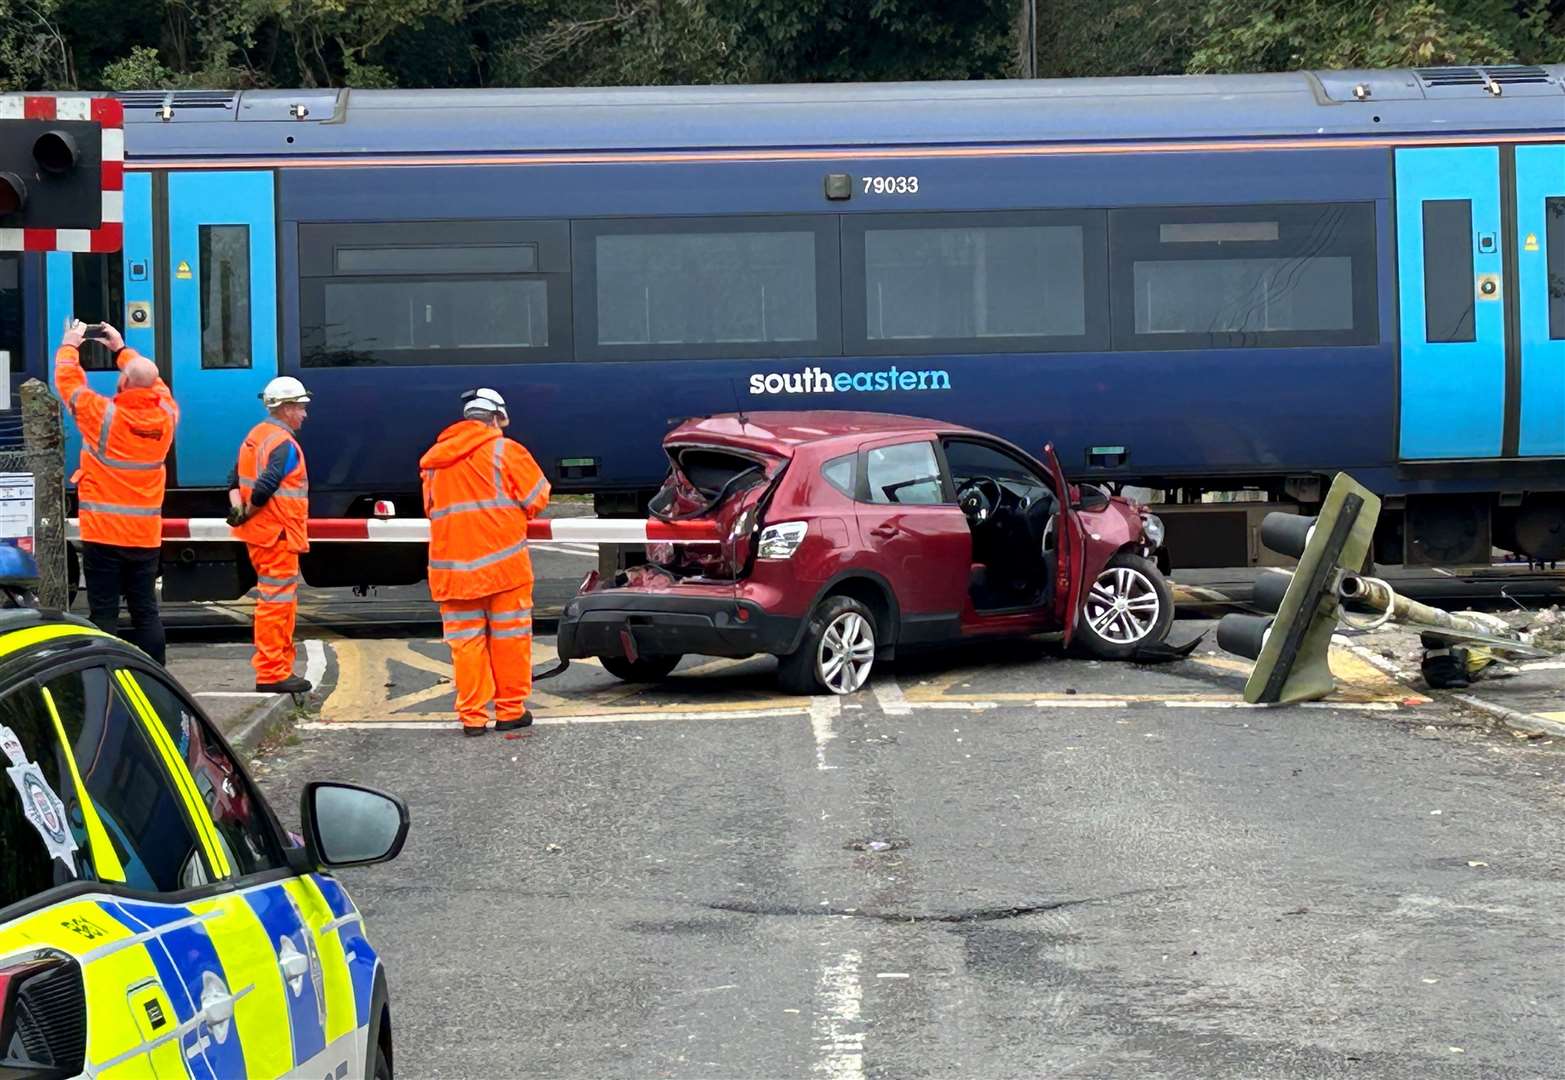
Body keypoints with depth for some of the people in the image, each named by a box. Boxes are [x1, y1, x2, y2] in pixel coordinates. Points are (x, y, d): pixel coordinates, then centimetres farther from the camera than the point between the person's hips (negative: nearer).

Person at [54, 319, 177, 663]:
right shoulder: (165, 416, -2)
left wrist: (69, 345, 18)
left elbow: (68, 381, 1)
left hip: (102, 534, -4)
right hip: (146, 535, 4)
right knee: (145, 612, 9)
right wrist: (121, 349, 29)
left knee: (103, 613, -2)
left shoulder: (104, 415, -13)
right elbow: (152, 380, 19)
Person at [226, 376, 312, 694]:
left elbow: (235, 478, 14)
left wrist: (237, 505, -3)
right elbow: (265, 487, -26)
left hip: (259, 536, 10)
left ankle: (280, 667, 23)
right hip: (278, 536, -10)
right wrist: (248, 514, -12)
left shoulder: (254, 436, 14)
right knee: (277, 602, -5)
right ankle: (271, 674, -3)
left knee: (282, 601, 17)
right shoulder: (284, 444, -16)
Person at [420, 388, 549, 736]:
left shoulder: (434, 459, 12)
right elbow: (537, 498, 1)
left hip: (451, 568, 4)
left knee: (464, 640, 6)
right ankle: (511, 710, 10)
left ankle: (472, 715, 5)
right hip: (502, 561, -4)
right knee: (509, 636, 6)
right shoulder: (504, 450, -2)